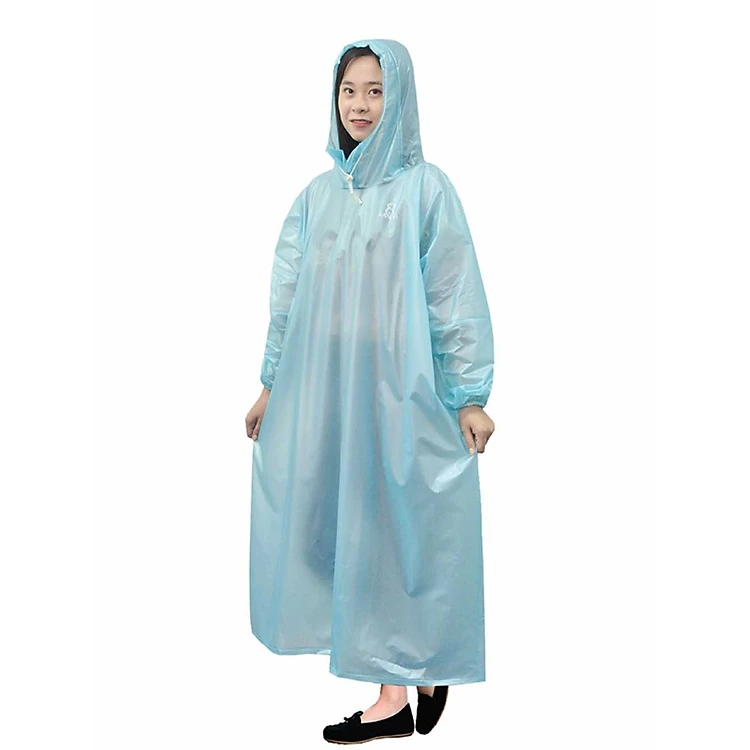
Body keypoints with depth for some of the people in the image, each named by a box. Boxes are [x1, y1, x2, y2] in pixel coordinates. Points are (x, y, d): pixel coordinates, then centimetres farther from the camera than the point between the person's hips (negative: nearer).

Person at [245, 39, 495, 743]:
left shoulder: (426, 188, -2)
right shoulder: (317, 195, 11)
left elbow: (456, 296, -4)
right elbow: (287, 294, 14)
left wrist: (471, 395, -7)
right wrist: (271, 385, 13)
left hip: (398, 386, -5)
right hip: (321, 386, 5)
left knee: (396, 520, 0)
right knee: (326, 516, 6)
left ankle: (398, 690, 12)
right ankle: (419, 662, 25)